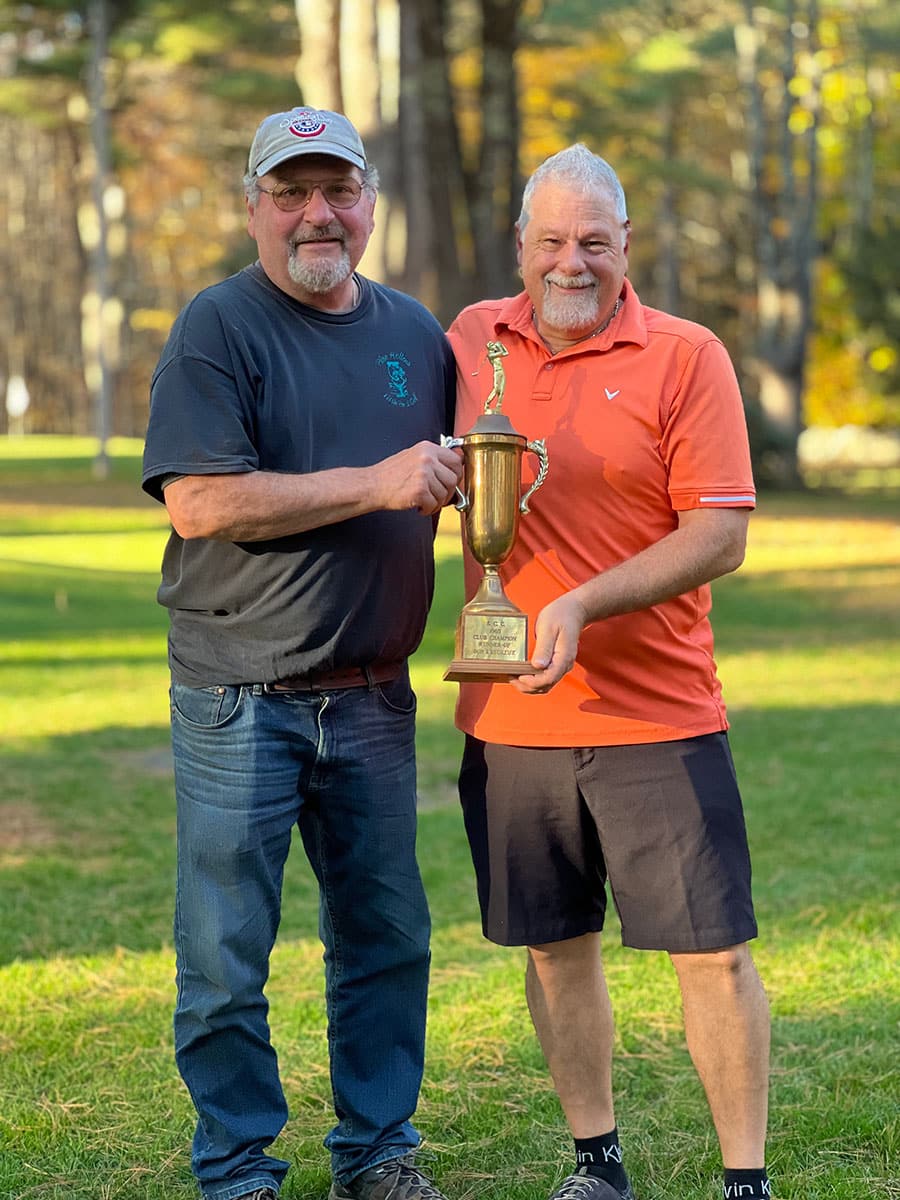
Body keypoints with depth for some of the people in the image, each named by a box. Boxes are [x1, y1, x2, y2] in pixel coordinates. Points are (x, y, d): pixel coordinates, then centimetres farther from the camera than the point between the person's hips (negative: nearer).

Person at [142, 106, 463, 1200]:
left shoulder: (416, 334, 11)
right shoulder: (217, 328, -7)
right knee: (226, 955, 1)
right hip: (240, 698, -5)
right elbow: (198, 502, -19)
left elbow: (450, 479, 27)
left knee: (385, 936, 12)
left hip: (372, 697, 5)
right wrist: (375, 484, -21)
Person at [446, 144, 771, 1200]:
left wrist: (581, 605, -20)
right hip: (509, 715, 4)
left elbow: (720, 535, -10)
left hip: (656, 715, -3)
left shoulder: (685, 357, -5)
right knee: (555, 947, 11)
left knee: (713, 950, -2)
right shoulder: (470, 341, 8)